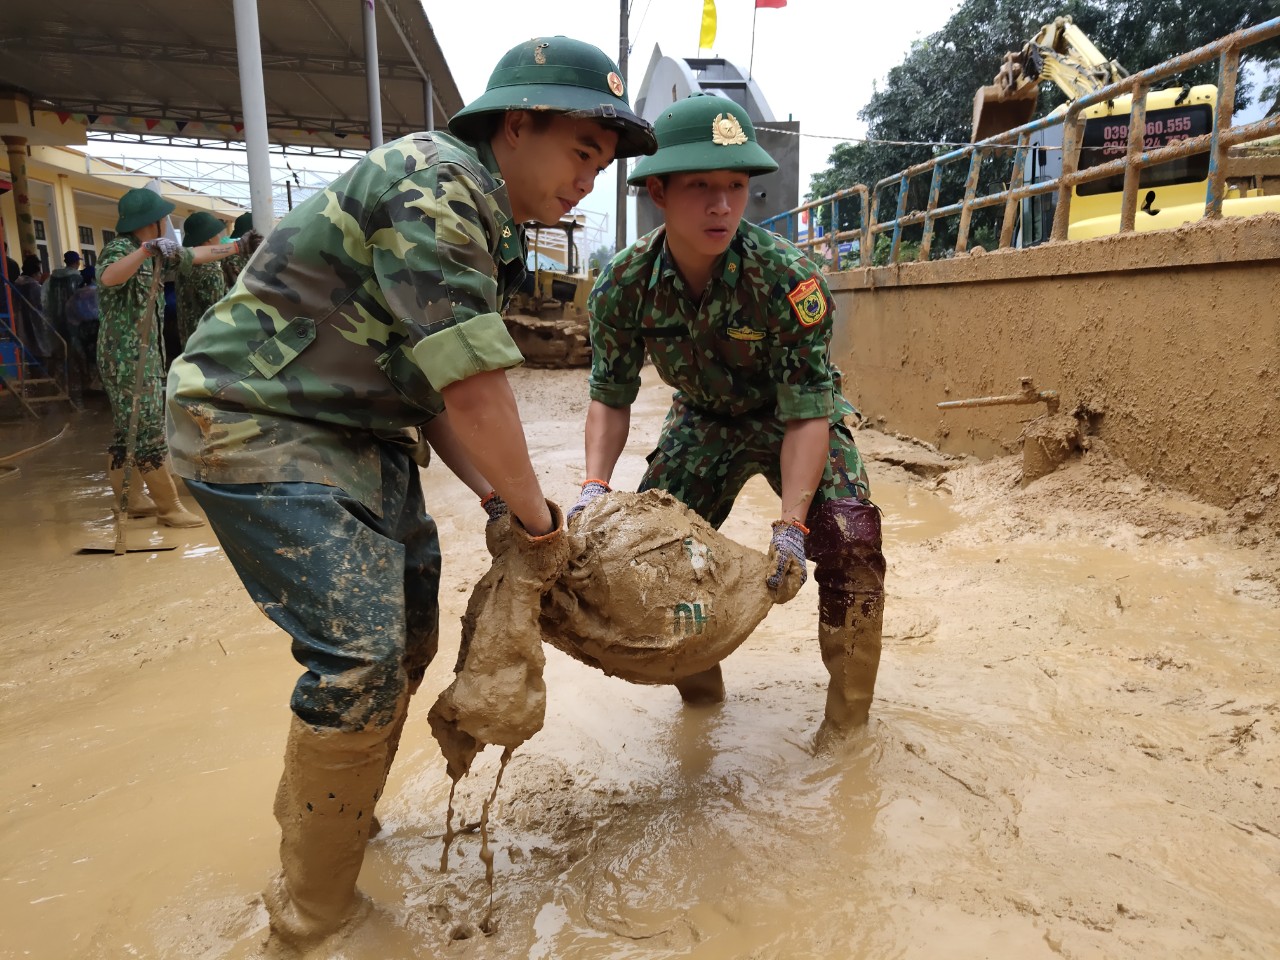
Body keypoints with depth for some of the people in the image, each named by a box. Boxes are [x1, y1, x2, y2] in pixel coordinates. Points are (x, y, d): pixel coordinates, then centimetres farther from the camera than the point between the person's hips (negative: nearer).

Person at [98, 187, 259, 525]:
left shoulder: (154, 252, 11)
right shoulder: (120, 248, -16)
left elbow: (197, 255, 23)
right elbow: (108, 278, -38)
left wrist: (241, 244, 28)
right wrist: (147, 249, -46)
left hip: (142, 355, 10)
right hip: (125, 357, -10)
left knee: (129, 430, 14)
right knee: (149, 431, -6)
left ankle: (130, 500, 24)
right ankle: (170, 508, 0)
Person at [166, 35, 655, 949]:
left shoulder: (492, 228, 11)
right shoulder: (437, 183, -20)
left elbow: (437, 393, 9)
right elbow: (474, 389, -24)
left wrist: (500, 503, -1)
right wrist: (536, 518, -13)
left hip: (362, 435, 10)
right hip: (259, 427, -10)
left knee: (408, 637, 12)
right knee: (360, 656, -13)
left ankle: (319, 810, 36)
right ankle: (313, 911, 9)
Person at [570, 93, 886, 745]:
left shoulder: (787, 277, -31)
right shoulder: (624, 286, -22)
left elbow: (807, 411, -28)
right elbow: (610, 396, -9)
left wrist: (789, 525, -36)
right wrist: (595, 486, -25)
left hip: (793, 418, -3)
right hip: (704, 420, 4)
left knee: (848, 539, -23)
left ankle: (849, 716, 0)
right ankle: (698, 685, 26)